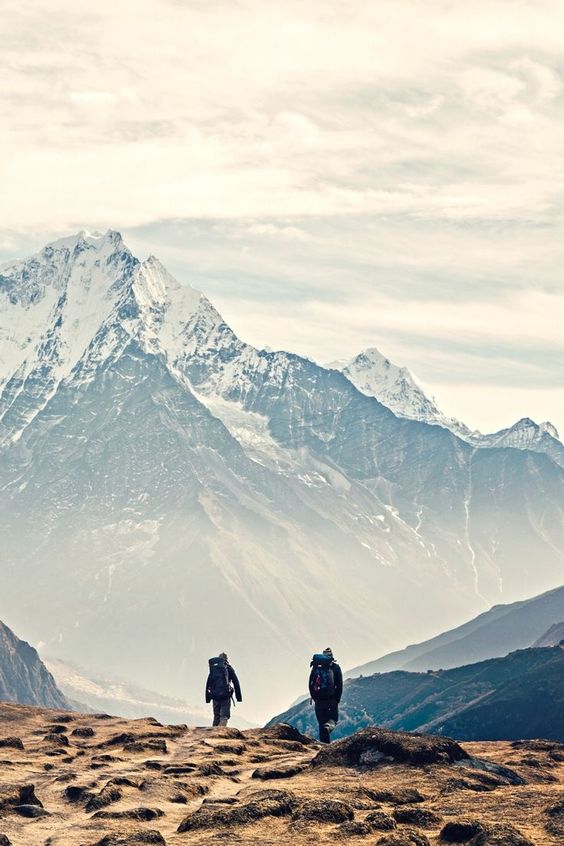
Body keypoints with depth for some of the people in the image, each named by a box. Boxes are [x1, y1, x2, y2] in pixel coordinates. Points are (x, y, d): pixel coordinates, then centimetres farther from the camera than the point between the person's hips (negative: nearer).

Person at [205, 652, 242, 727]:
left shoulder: (213, 668, 13)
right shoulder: (229, 668, 3)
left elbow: (208, 683, 14)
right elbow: (236, 683, 1)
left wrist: (207, 698, 17)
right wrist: (239, 697, 4)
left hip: (215, 696, 3)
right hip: (226, 695, -3)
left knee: (216, 716, 14)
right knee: (224, 716, -5)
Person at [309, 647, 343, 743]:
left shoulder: (315, 667, 10)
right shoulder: (335, 667, 2)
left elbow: (311, 684, 9)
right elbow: (339, 685, -2)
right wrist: (337, 699, 6)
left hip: (319, 699, 2)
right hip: (331, 699, -2)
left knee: (322, 723, 12)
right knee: (332, 720, 7)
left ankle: (324, 743, 7)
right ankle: (328, 727, -27)